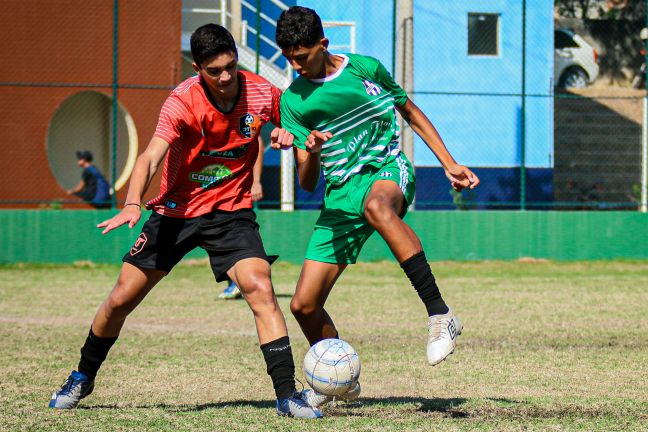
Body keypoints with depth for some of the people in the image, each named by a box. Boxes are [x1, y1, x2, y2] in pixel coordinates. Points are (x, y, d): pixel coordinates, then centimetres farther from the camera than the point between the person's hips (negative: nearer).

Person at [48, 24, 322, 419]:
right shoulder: (183, 102, -21)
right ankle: (83, 378, 30)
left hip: (231, 212, 1)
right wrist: (132, 205, -52)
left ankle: (287, 394, -17)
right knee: (121, 299, 5)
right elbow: (151, 158, -34)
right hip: (176, 210, -1)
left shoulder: (263, 94, -12)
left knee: (260, 288, -23)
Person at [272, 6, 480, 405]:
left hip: (387, 171, -3)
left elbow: (410, 111, 16)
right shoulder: (294, 100, 0)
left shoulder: (367, 69, -1)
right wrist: (310, 152, -25)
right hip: (340, 196, 4)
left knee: (376, 205, -43)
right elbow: (307, 183, -2)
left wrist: (449, 164, 12)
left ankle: (440, 314, -45)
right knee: (304, 305, -3)